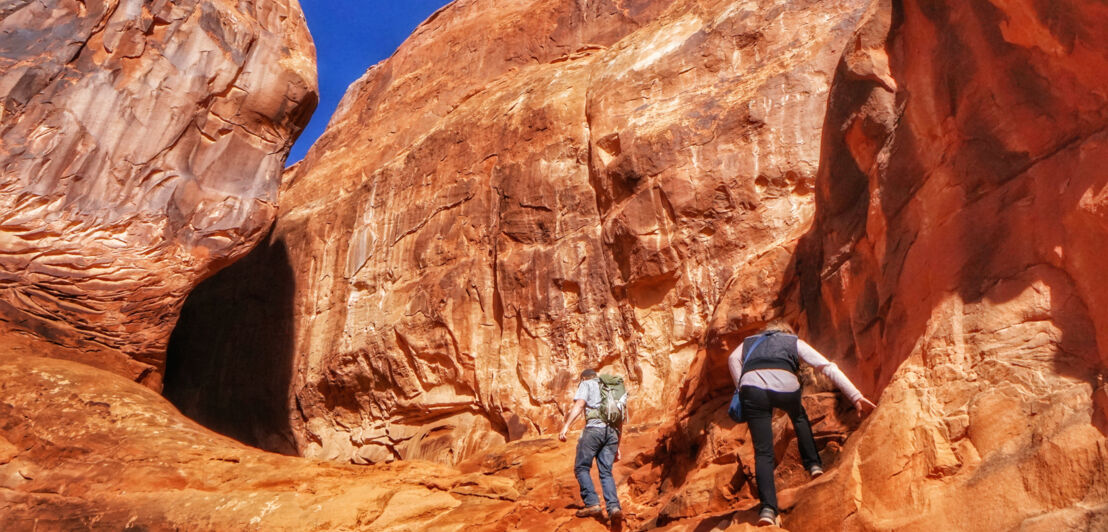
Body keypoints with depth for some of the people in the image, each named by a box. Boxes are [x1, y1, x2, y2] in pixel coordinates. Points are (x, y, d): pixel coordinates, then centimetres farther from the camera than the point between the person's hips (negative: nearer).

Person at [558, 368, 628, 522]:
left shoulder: (586, 384, 14)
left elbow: (579, 405, -6)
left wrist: (566, 425, -15)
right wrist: (617, 447, 32)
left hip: (594, 428, -5)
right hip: (612, 432, 5)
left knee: (581, 467, 1)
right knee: (606, 472, 5)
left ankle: (592, 504, -13)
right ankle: (614, 506, -14)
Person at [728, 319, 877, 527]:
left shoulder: (749, 341, 37)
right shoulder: (794, 342, 33)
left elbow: (733, 359, 15)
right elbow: (827, 367, 23)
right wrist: (856, 396, 19)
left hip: (752, 386, 0)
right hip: (785, 385, 0)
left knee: (763, 452, 5)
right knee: (799, 418, 37)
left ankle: (768, 507, -9)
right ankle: (813, 464, 33)